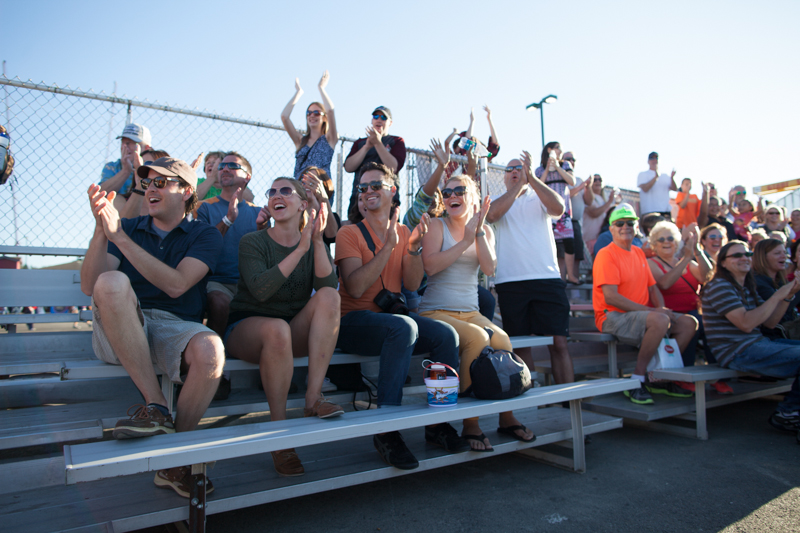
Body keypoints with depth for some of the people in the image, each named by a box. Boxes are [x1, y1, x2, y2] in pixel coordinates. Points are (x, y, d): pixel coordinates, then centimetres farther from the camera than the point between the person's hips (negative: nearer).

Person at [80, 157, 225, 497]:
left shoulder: (204, 235, 9)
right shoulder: (129, 227, 17)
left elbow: (176, 285, -11)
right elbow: (89, 286, 3)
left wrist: (120, 238, -14)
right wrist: (101, 230, -12)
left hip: (176, 328, -1)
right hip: (120, 332, 2)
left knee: (210, 350, -35)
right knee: (112, 282, -30)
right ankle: (156, 405, -25)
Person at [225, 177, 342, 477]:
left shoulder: (314, 246, 7)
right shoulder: (252, 242, -3)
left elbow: (327, 286, -13)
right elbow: (260, 290, -23)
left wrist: (318, 242, -22)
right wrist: (300, 250, -25)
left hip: (296, 333, 3)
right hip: (247, 326, -3)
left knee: (329, 296, -24)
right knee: (277, 329, -37)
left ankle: (313, 397, -29)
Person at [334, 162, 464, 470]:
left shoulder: (403, 232, 14)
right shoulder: (351, 233, -1)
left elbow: (413, 284, 3)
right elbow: (355, 288, -16)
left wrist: (414, 246, -12)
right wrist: (389, 246, -20)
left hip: (393, 314, 5)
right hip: (353, 320, -5)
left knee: (446, 334, -20)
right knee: (403, 327, -36)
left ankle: (438, 423, -3)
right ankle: (386, 430, -26)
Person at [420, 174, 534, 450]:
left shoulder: (486, 230, 15)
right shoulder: (437, 225, 3)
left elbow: (489, 268, -4)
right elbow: (430, 266, -15)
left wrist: (478, 231, -11)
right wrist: (466, 240, -14)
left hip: (471, 312, 4)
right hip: (436, 311, -4)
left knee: (502, 339, -24)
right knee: (477, 338, -31)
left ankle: (507, 417, -6)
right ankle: (470, 424, -20)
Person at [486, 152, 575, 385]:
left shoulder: (540, 198, 14)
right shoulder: (497, 200, 12)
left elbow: (558, 208, -9)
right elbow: (492, 214, -12)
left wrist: (531, 178, -9)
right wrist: (518, 186, -7)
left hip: (548, 278, 0)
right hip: (510, 282, 0)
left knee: (559, 342, -2)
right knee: (521, 345, 6)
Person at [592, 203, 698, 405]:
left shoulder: (639, 253, 17)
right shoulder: (606, 254, -11)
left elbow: (653, 288, 20)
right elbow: (611, 297, -20)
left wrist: (661, 307, -2)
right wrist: (650, 310, -19)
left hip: (641, 315, 9)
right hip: (613, 317, -9)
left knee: (689, 322, -2)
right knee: (660, 320, -32)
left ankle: (659, 378, 5)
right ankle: (636, 380, -17)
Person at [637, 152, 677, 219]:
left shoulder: (665, 176, 21)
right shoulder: (643, 174, 7)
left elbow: (675, 189, 8)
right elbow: (645, 189, -11)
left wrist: (672, 178, -10)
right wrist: (656, 177, -21)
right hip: (649, 211, -5)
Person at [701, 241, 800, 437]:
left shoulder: (748, 288, 19)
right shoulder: (718, 287, -11)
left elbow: (770, 322, 14)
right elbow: (746, 323, -21)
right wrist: (777, 296, -15)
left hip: (757, 343, 10)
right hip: (737, 353, -10)